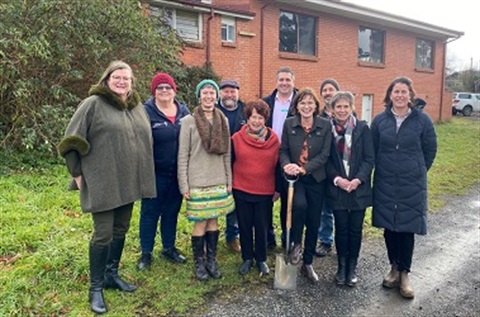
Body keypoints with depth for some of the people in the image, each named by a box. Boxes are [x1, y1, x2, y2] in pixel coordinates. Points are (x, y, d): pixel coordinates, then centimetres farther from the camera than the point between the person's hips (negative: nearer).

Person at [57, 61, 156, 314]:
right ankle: (95, 288, 16)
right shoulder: (93, 104, -9)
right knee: (103, 234, -1)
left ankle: (111, 274, 34)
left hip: (128, 182, 6)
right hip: (102, 183, -6)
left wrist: (141, 176, 16)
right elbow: (72, 142, -8)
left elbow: (144, 140, 18)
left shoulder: (138, 108, 10)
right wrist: (78, 173, -8)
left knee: (120, 230, 16)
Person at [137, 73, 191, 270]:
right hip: (155, 174, -4)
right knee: (150, 212, 8)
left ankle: (169, 248, 33)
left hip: (177, 173, 5)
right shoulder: (146, 112, -10)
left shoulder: (183, 111, 5)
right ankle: (146, 253, 23)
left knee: (172, 211, 16)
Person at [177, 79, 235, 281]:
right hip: (197, 181, -3)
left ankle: (211, 260, 24)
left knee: (213, 220, 10)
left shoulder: (223, 120, 7)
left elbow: (227, 154, 10)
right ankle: (199, 263, 19)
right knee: (200, 223, 2)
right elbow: (183, 155, -6)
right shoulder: (189, 121, -5)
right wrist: (184, 185, -9)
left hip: (218, 181, 4)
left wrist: (229, 180, 8)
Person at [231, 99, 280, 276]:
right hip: (241, 191, 0)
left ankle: (261, 259, 28)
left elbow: (277, 164, 4)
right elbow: (229, 163, 4)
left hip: (265, 192, 0)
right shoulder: (236, 138, -5)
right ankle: (247, 258, 28)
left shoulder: (273, 139, -3)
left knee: (262, 227, 10)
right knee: (245, 226, 11)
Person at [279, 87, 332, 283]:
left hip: (316, 179, 1)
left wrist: (303, 168, -19)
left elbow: (324, 154, -7)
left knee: (314, 222, 6)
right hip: (294, 178, -1)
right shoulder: (289, 124, 2)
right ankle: (296, 243, 1)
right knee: (299, 205, -29)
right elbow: (283, 150, 3)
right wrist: (287, 165, -19)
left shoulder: (325, 125, -2)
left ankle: (308, 263, 26)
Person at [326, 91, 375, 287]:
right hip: (337, 188, 0)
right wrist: (336, 179, -13)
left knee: (355, 229, 8)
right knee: (341, 229, 8)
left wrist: (358, 179, -16)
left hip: (359, 188, 0)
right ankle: (341, 267, 24)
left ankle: (352, 267, 25)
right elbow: (326, 159, 0)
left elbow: (369, 158, -3)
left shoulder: (362, 128, -2)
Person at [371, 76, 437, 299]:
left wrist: (417, 171, 9)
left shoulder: (422, 120, -4)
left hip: (412, 186, -1)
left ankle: (404, 274, 17)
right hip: (385, 184, 2)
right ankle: (394, 268, 27)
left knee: (407, 227, 1)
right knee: (389, 227, 8)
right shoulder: (380, 120, 0)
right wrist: (383, 170, 9)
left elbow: (430, 150, 5)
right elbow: (372, 151, 8)